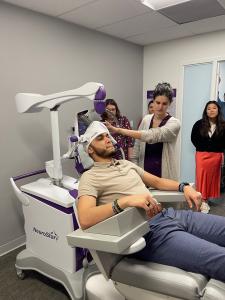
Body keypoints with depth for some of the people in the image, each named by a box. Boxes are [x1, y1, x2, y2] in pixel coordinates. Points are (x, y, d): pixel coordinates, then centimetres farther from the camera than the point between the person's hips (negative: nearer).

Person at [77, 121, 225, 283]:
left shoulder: (126, 163, 22)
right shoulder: (90, 177, -1)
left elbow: (156, 181, 27)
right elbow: (85, 219, -16)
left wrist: (184, 186, 9)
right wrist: (125, 201, -26)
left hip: (169, 214, 8)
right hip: (148, 231, -8)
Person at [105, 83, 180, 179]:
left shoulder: (174, 123, -11)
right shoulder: (146, 119, 3)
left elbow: (150, 136, -28)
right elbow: (137, 147, 8)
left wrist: (118, 130, -30)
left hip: (164, 175, -3)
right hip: (144, 172, 4)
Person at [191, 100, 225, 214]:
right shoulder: (199, 124, -1)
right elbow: (193, 138, 4)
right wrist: (201, 148, -1)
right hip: (202, 155, -1)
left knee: (212, 177, 8)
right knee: (202, 177, -2)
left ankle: (206, 199, 22)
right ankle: (203, 201, 7)